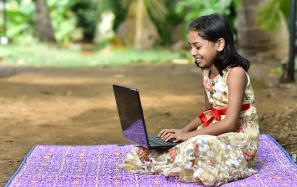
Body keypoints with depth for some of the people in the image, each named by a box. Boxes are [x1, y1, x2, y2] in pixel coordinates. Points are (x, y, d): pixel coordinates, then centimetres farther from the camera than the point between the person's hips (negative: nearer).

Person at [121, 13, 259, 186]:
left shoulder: (235, 73, -19)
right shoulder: (206, 72, 9)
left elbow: (229, 123, -24)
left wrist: (190, 134, -21)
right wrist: (185, 130, 2)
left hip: (241, 137, -9)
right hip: (215, 132, 9)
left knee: (198, 145, -36)